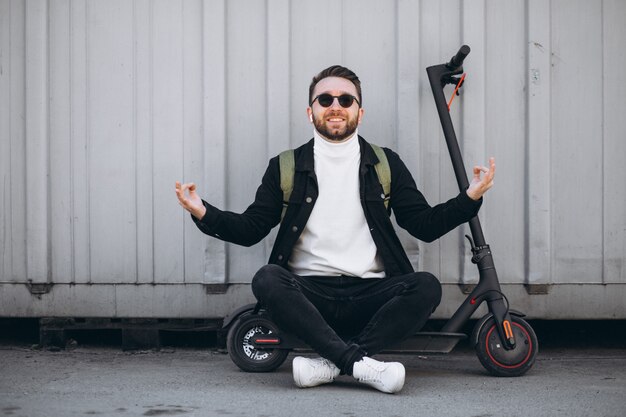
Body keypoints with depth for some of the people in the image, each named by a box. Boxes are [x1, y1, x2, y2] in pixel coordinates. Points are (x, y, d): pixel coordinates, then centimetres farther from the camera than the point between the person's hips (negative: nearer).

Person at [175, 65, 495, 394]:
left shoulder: (385, 164, 14)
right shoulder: (286, 167, 12)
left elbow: (425, 225, 11)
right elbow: (251, 228, 9)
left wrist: (469, 198, -4)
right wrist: (204, 214, -8)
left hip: (370, 295, 1)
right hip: (309, 296, -1)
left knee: (426, 286, -27)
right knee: (266, 279, -31)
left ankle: (330, 362, -29)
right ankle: (361, 363, -34)